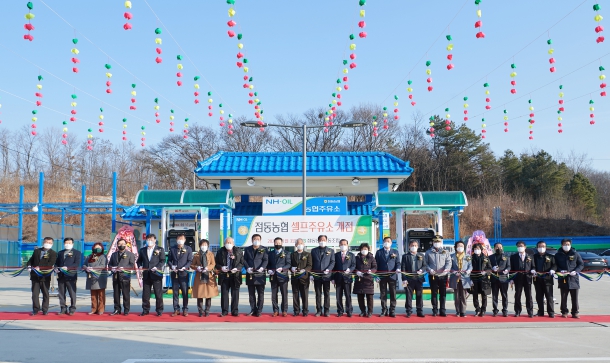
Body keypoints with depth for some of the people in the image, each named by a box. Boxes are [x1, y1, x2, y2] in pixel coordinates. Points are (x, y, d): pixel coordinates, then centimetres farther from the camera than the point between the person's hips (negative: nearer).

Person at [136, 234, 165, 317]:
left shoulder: (160, 249, 4)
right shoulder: (142, 250, 13)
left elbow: (163, 260, -2)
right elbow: (139, 260, 17)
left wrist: (157, 267, -16)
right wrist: (140, 266, -4)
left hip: (156, 274, -3)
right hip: (146, 274, 3)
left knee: (158, 294, 0)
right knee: (145, 294, 6)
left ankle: (159, 310, 8)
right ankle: (145, 310, 15)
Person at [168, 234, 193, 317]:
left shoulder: (188, 249, 4)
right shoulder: (172, 249, 10)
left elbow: (190, 261, -1)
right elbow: (169, 260, 10)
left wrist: (185, 267, -16)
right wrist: (172, 266, -9)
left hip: (184, 273, -2)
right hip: (174, 273, 2)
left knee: (185, 292, -1)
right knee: (175, 292, 5)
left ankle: (185, 310, 6)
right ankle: (176, 309, 11)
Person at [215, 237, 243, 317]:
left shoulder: (238, 251, 1)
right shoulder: (220, 252, 4)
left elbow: (242, 262, 2)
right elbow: (216, 263, 7)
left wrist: (237, 268, -14)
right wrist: (221, 268, -12)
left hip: (235, 276, -1)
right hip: (224, 276, 1)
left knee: (235, 294, 3)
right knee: (224, 294, 4)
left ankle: (235, 311, 10)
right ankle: (224, 311, 11)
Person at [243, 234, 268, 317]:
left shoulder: (264, 249, 6)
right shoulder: (247, 249, 13)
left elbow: (266, 260, -2)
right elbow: (244, 260, 6)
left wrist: (262, 268, -19)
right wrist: (247, 268, -11)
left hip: (260, 275, -2)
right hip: (250, 275, 2)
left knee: (260, 293, -1)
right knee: (251, 293, 6)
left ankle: (259, 311, 3)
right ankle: (253, 310, 13)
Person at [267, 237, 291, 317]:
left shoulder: (286, 254, 6)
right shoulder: (271, 254, 14)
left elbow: (288, 264, -2)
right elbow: (268, 264, 13)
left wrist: (282, 268, -18)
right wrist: (269, 270, -7)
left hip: (283, 277, -2)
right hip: (273, 277, 2)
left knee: (284, 294, 0)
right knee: (274, 295, 3)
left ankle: (284, 310, 8)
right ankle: (276, 310, 12)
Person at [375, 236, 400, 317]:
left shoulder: (395, 252, 9)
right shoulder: (379, 252, 7)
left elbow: (398, 263, 5)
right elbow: (376, 264, 5)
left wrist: (398, 268, -16)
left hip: (392, 276, 0)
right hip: (382, 276, 0)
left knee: (393, 294, 0)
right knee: (383, 294, 4)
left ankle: (392, 311, 5)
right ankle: (384, 311, 11)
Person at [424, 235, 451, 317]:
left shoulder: (445, 252, 9)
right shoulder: (428, 252, 8)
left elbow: (449, 262, -1)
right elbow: (426, 263, 5)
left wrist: (446, 268, -21)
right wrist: (429, 269, -12)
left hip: (443, 276, 1)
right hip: (433, 276, -1)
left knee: (443, 294, 3)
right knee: (434, 294, 3)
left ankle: (442, 311, 11)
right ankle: (435, 311, 11)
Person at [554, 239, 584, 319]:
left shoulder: (575, 254, 3)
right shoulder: (558, 255, 6)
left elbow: (581, 264, 6)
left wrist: (576, 271, -10)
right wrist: (560, 271, -10)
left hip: (573, 278, 0)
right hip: (563, 279, 0)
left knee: (575, 297, 2)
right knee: (563, 297, 5)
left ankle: (575, 313, 9)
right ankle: (564, 312, 14)